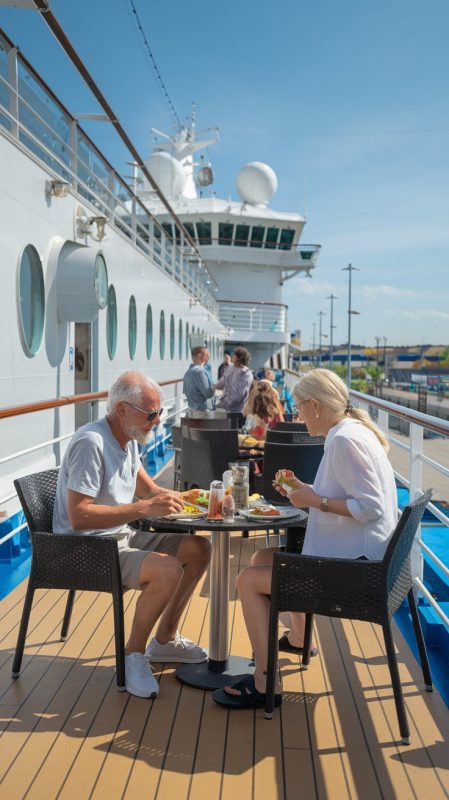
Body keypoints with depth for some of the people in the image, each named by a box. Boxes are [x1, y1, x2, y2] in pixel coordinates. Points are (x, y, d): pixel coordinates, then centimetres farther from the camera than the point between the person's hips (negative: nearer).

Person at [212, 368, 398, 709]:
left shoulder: (345, 440, -21)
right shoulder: (352, 431, 11)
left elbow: (370, 507, -27)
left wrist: (316, 500, -18)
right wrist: (305, 491, 12)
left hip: (350, 566, -11)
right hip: (350, 556, 11)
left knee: (249, 580, -11)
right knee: (263, 558, 22)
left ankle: (265, 685, -4)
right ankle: (299, 638, 41)